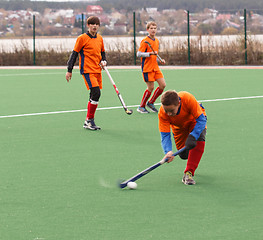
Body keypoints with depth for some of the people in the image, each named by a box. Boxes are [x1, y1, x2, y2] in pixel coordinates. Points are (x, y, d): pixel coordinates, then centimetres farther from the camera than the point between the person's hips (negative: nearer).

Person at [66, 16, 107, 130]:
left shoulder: (100, 38, 13)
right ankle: (89, 120, -9)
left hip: (97, 70, 7)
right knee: (96, 93, -18)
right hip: (87, 70, -7)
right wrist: (69, 70, -4)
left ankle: (89, 122, 15)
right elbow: (74, 54, -3)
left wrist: (103, 61, 3)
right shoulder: (82, 38, -5)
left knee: (94, 96, 7)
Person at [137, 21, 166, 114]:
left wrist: (160, 60, 9)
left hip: (155, 67, 7)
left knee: (163, 85, -1)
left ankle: (151, 103, 14)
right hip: (147, 68, -7)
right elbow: (139, 54, -16)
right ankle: (141, 107, 9)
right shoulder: (145, 41, -10)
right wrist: (150, 53, -27)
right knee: (151, 88, -6)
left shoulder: (157, 41, 13)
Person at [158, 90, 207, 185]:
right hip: (179, 126, 3)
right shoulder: (162, 113, -34)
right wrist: (168, 151, -50)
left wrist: (192, 136, -50)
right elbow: (165, 135, -32)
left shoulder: (188, 99, -43)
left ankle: (189, 173, -29)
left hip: (195, 120, -3)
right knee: (184, 155, 0)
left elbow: (201, 119, -37)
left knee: (199, 139, -32)